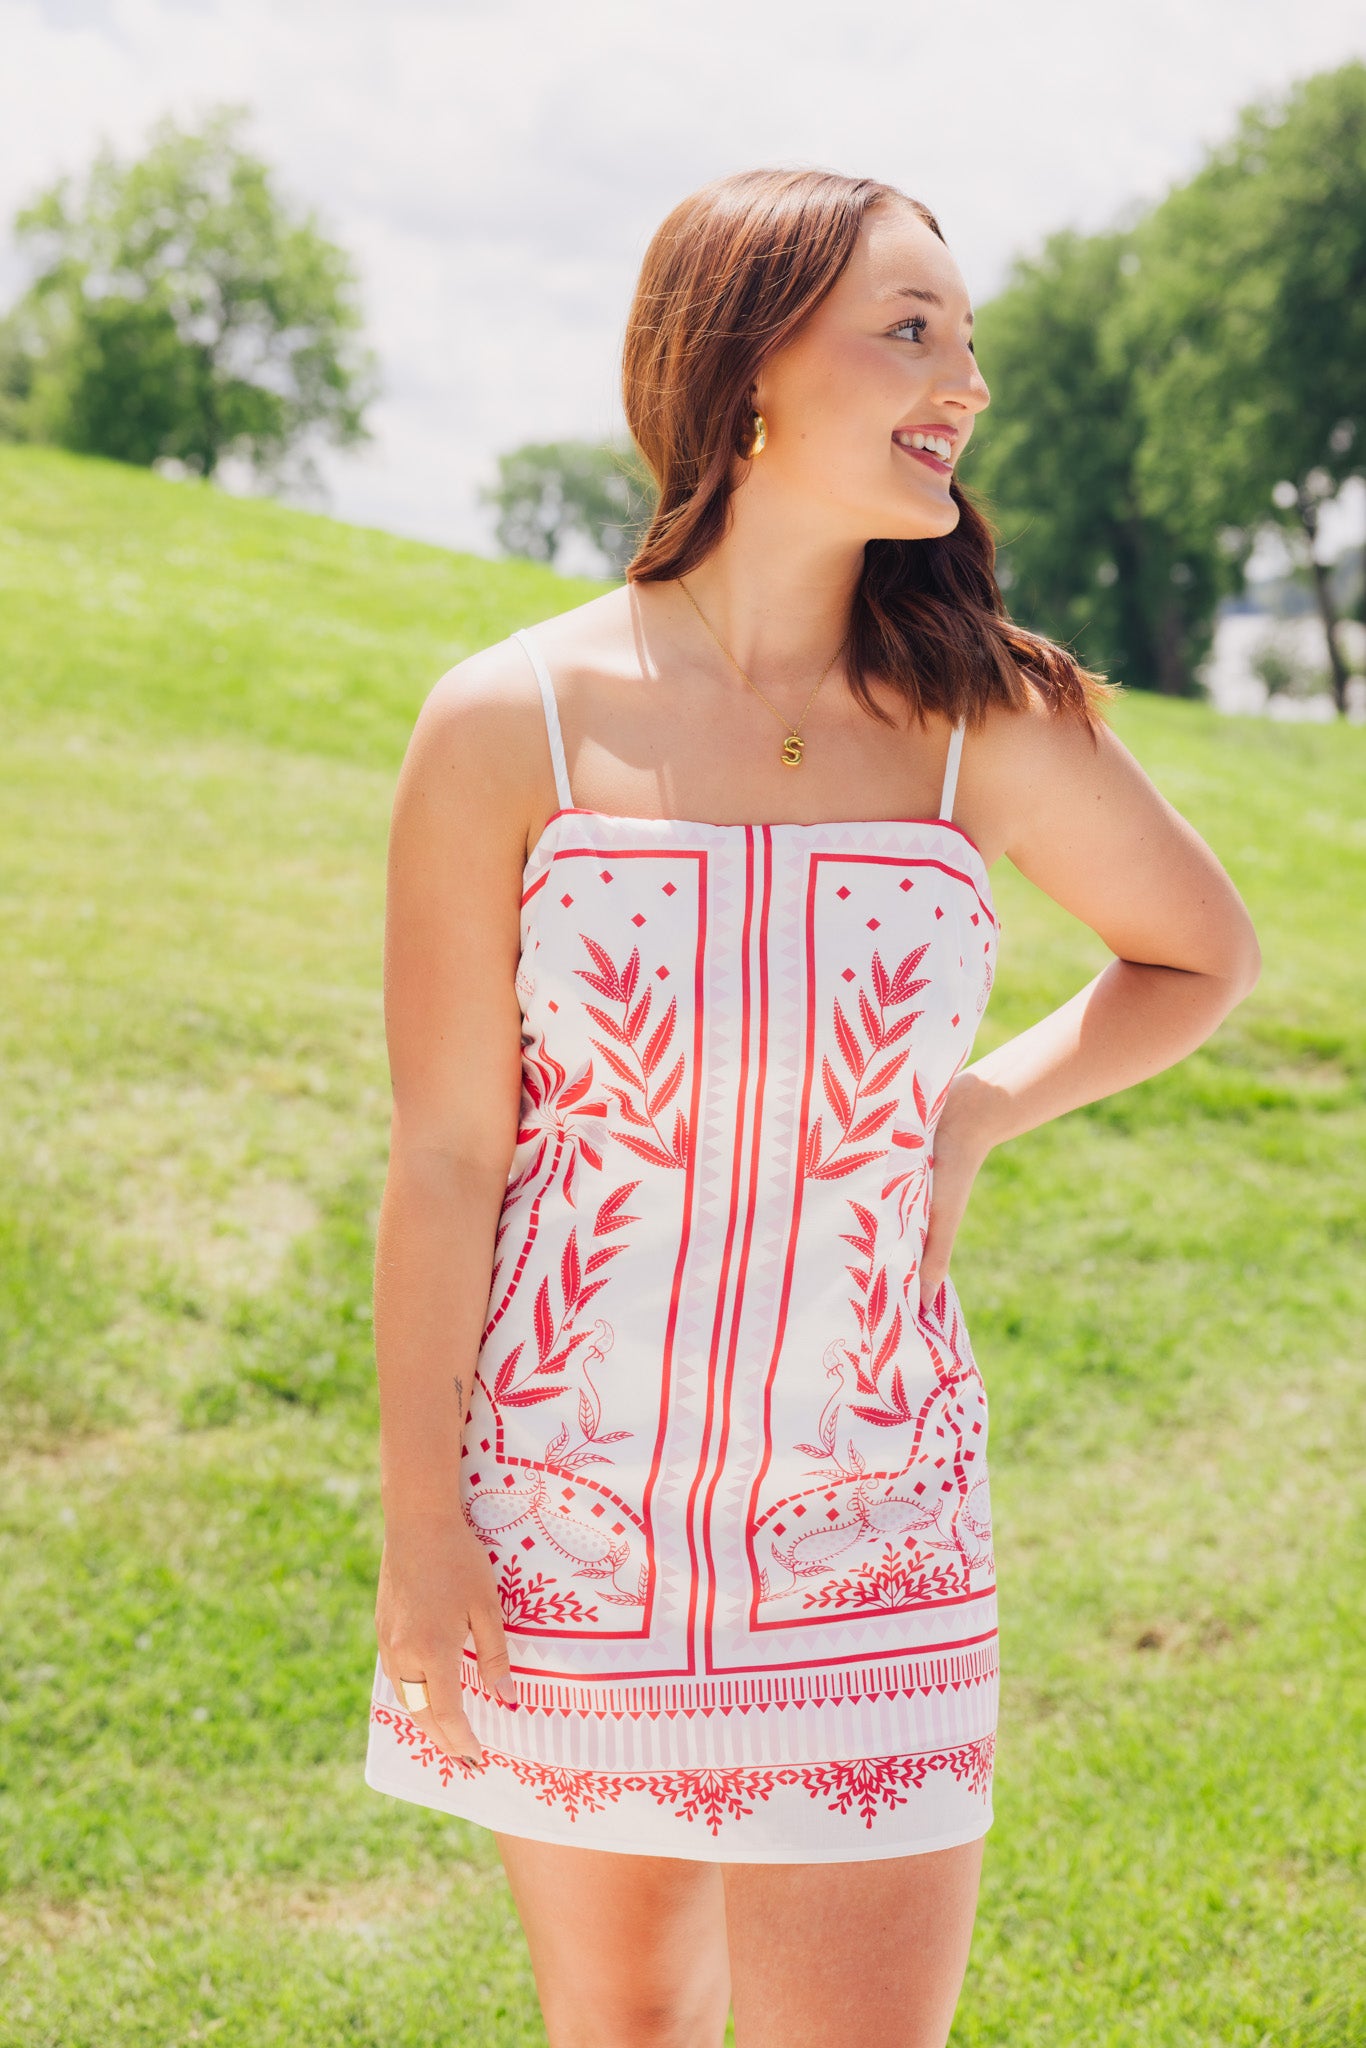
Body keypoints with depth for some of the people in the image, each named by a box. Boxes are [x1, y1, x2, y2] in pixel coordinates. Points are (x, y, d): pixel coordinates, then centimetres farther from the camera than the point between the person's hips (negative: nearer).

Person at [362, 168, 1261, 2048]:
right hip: (569, 1521, 0)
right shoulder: (510, 725, -7)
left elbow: (1204, 953, 15)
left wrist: (978, 1117, 0)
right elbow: (443, 1156, -4)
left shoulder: (982, 726, -2)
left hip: (864, 1535, 1)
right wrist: (419, 1528, -4)